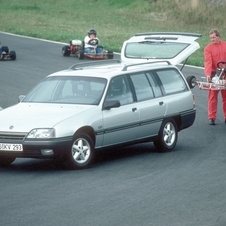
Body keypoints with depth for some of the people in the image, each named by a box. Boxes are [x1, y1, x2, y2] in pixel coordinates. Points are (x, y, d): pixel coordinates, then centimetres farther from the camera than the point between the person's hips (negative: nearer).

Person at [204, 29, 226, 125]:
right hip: (214, 74, -2)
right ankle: (211, 117, -2)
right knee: (212, 96, -4)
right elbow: (208, 61, -14)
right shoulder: (208, 48, -3)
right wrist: (208, 74, -27)